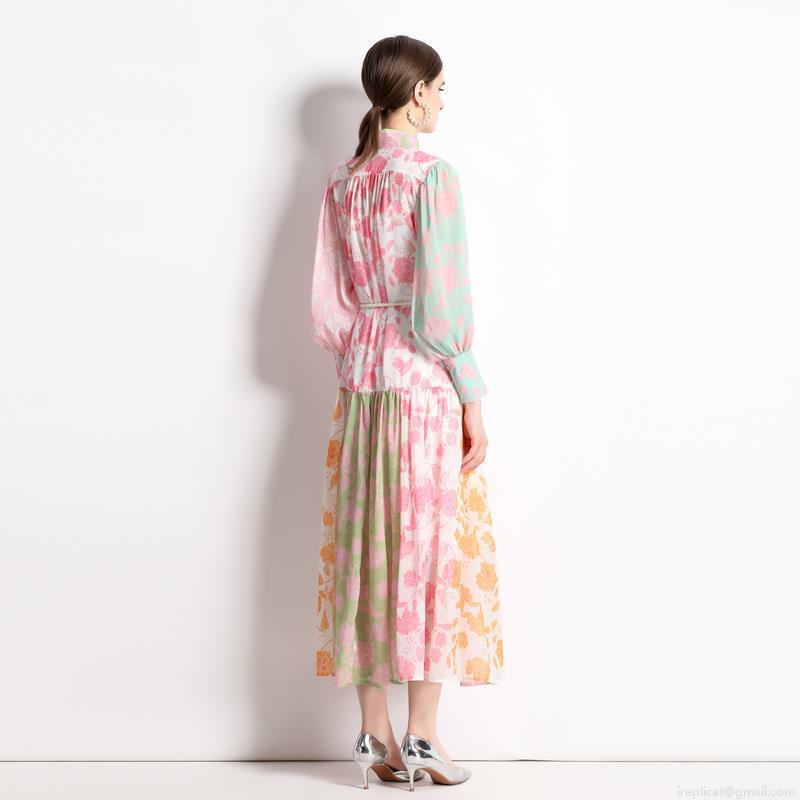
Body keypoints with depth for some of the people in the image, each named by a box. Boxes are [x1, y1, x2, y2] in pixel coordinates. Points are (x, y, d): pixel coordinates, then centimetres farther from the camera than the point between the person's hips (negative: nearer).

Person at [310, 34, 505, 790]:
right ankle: (420, 734, 7)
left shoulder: (341, 182, 8)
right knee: (432, 549, 2)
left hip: (360, 385, 6)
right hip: (424, 383, -6)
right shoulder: (431, 175, -10)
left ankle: (374, 732, 15)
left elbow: (326, 306, 8)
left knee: (369, 550, 8)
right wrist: (473, 401, -9)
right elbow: (442, 304, -14)